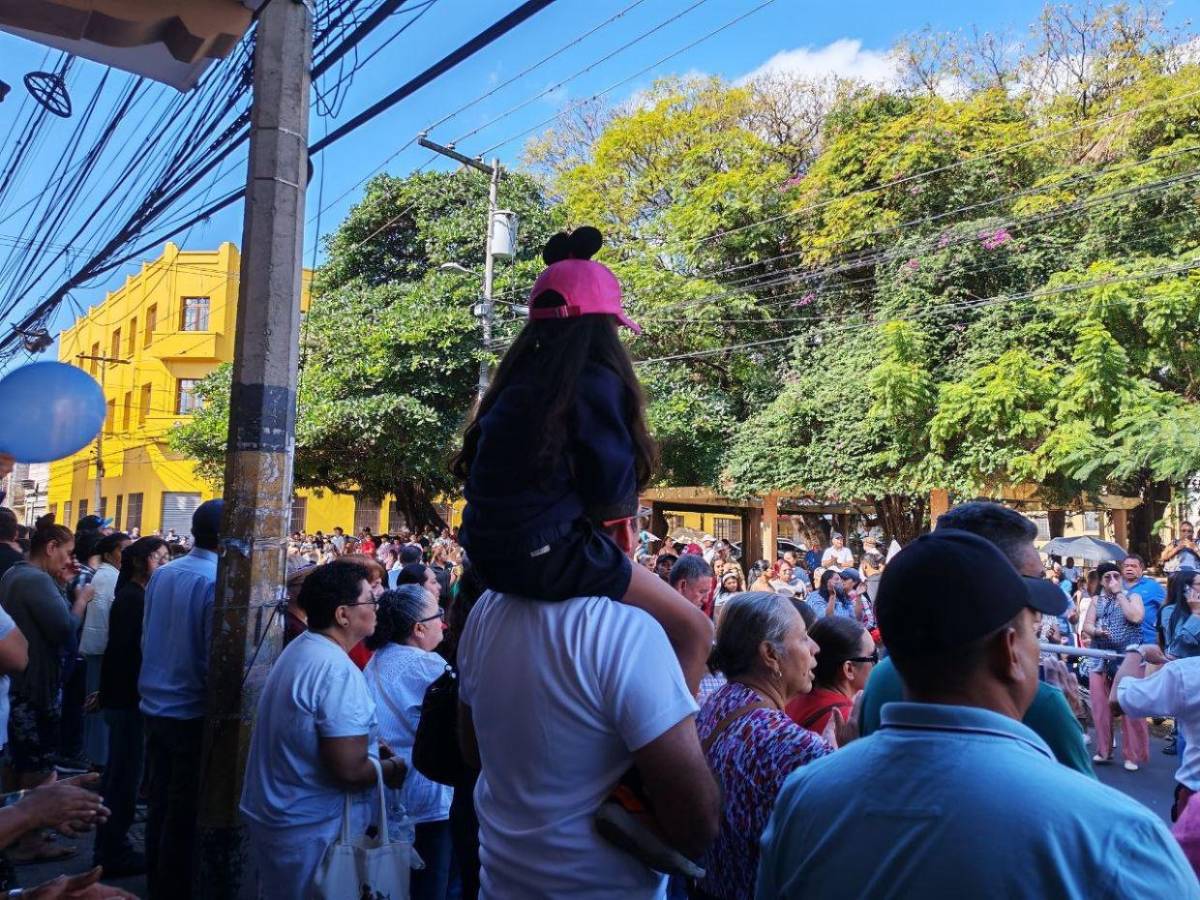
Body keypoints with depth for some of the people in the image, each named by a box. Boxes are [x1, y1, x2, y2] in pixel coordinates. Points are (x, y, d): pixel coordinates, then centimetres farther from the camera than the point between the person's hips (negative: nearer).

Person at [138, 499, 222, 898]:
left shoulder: (161, 574, 0)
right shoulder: (218, 581, -21)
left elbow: (147, 637, 10)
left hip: (154, 704, 7)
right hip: (193, 710, -7)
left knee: (159, 799, 20)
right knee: (184, 808, 8)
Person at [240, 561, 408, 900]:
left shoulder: (298, 648, 5)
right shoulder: (339, 671, -27)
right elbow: (350, 770, -29)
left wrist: (374, 747, 9)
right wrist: (393, 768, -10)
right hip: (312, 833, -9)